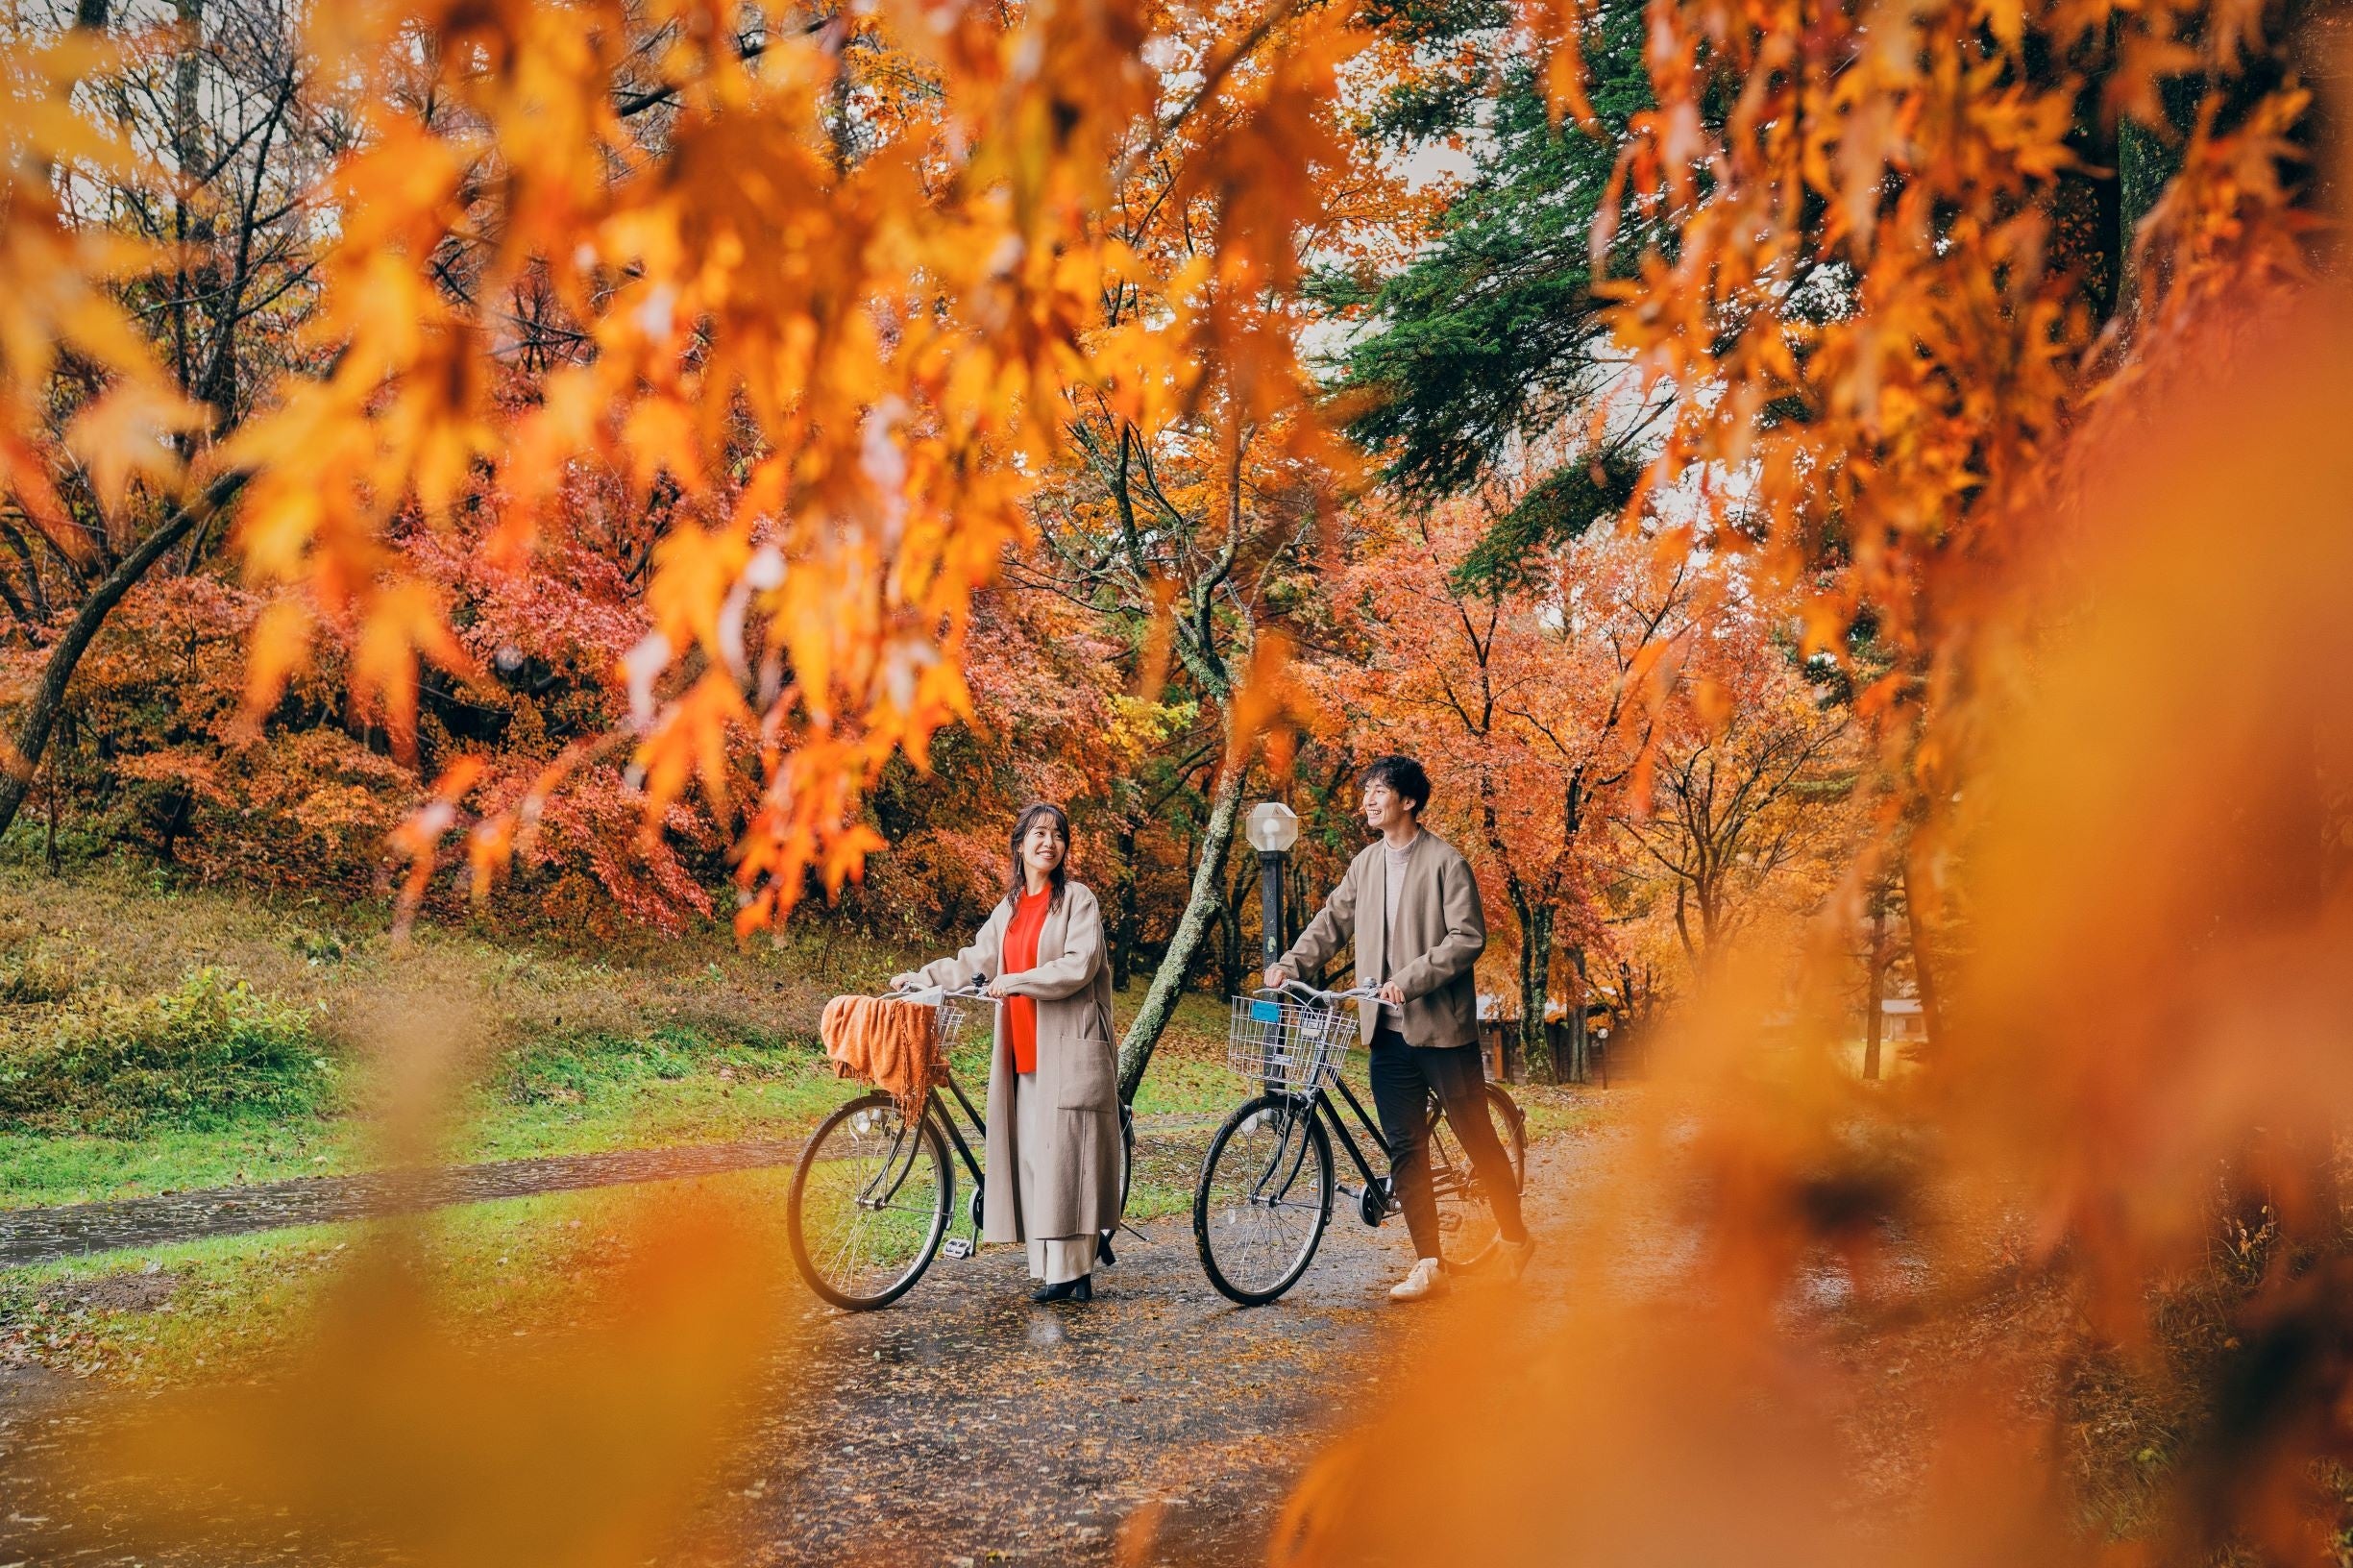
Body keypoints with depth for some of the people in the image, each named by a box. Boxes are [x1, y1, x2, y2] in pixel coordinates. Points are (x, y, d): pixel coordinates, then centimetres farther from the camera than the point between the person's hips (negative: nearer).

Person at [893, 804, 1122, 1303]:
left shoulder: (1078, 900, -2)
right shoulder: (1010, 908, 17)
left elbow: (1079, 965, -14)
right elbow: (976, 961, 23)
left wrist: (1016, 982, -18)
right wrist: (920, 977, 18)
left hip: (1068, 1049, -6)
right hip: (1024, 1051, 6)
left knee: (1065, 1154, -8)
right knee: (1032, 1156, 3)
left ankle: (1075, 1271, -5)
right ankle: (1052, 1270, 7)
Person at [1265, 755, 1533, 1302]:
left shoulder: (1446, 862, -8)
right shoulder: (1366, 863, 11)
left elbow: (1468, 937, -15)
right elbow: (1333, 921, 14)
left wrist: (1409, 980, -23)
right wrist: (1290, 963, -2)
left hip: (1442, 1026, -5)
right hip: (1388, 1030, 5)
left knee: (1476, 1136, 5)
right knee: (1404, 1148, 4)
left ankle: (1513, 1236, 26)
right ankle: (1429, 1264, 11)